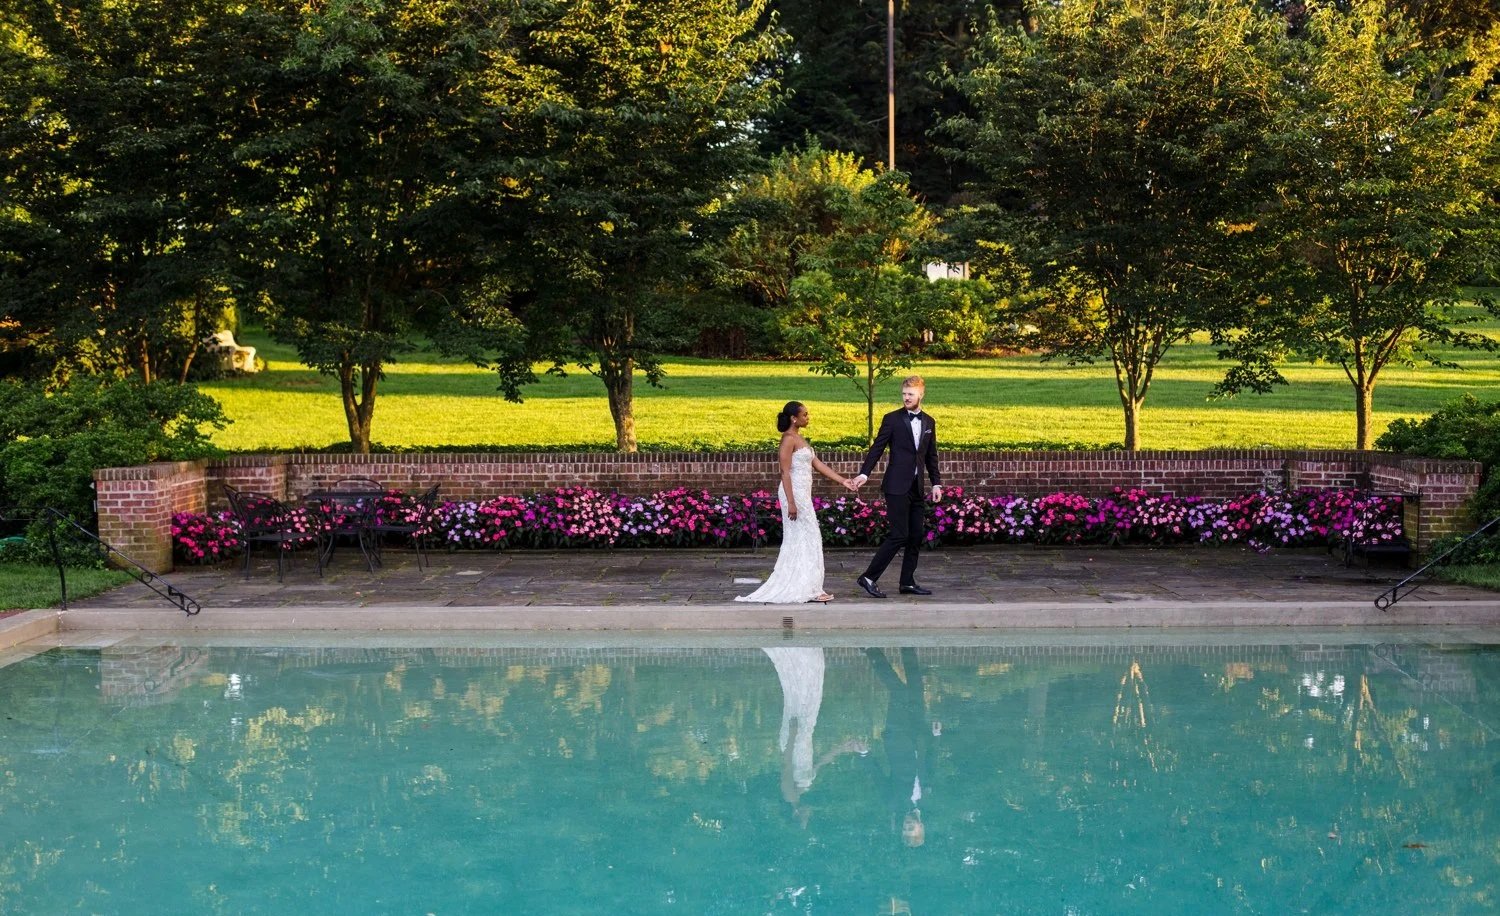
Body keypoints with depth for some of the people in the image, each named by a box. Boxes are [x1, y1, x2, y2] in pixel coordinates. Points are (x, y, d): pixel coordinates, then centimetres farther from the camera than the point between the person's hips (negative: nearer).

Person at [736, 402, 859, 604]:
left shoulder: (799, 438, 15)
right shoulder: (789, 439, -13)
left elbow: (817, 464, 15)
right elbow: (785, 473, -18)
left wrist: (842, 480, 11)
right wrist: (791, 503, -22)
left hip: (803, 494, 10)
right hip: (794, 493, -10)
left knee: (796, 540, 12)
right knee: (806, 538, -5)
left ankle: (791, 586, 16)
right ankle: (808, 589, 0)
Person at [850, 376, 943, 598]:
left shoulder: (929, 422, 12)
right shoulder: (892, 419, -4)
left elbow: (931, 456, 17)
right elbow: (877, 448, -7)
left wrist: (936, 483, 12)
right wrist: (864, 473, -18)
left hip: (917, 488, 6)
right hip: (897, 486, -6)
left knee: (916, 535, 7)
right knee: (899, 535, -11)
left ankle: (908, 582, 15)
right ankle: (869, 578, -5)